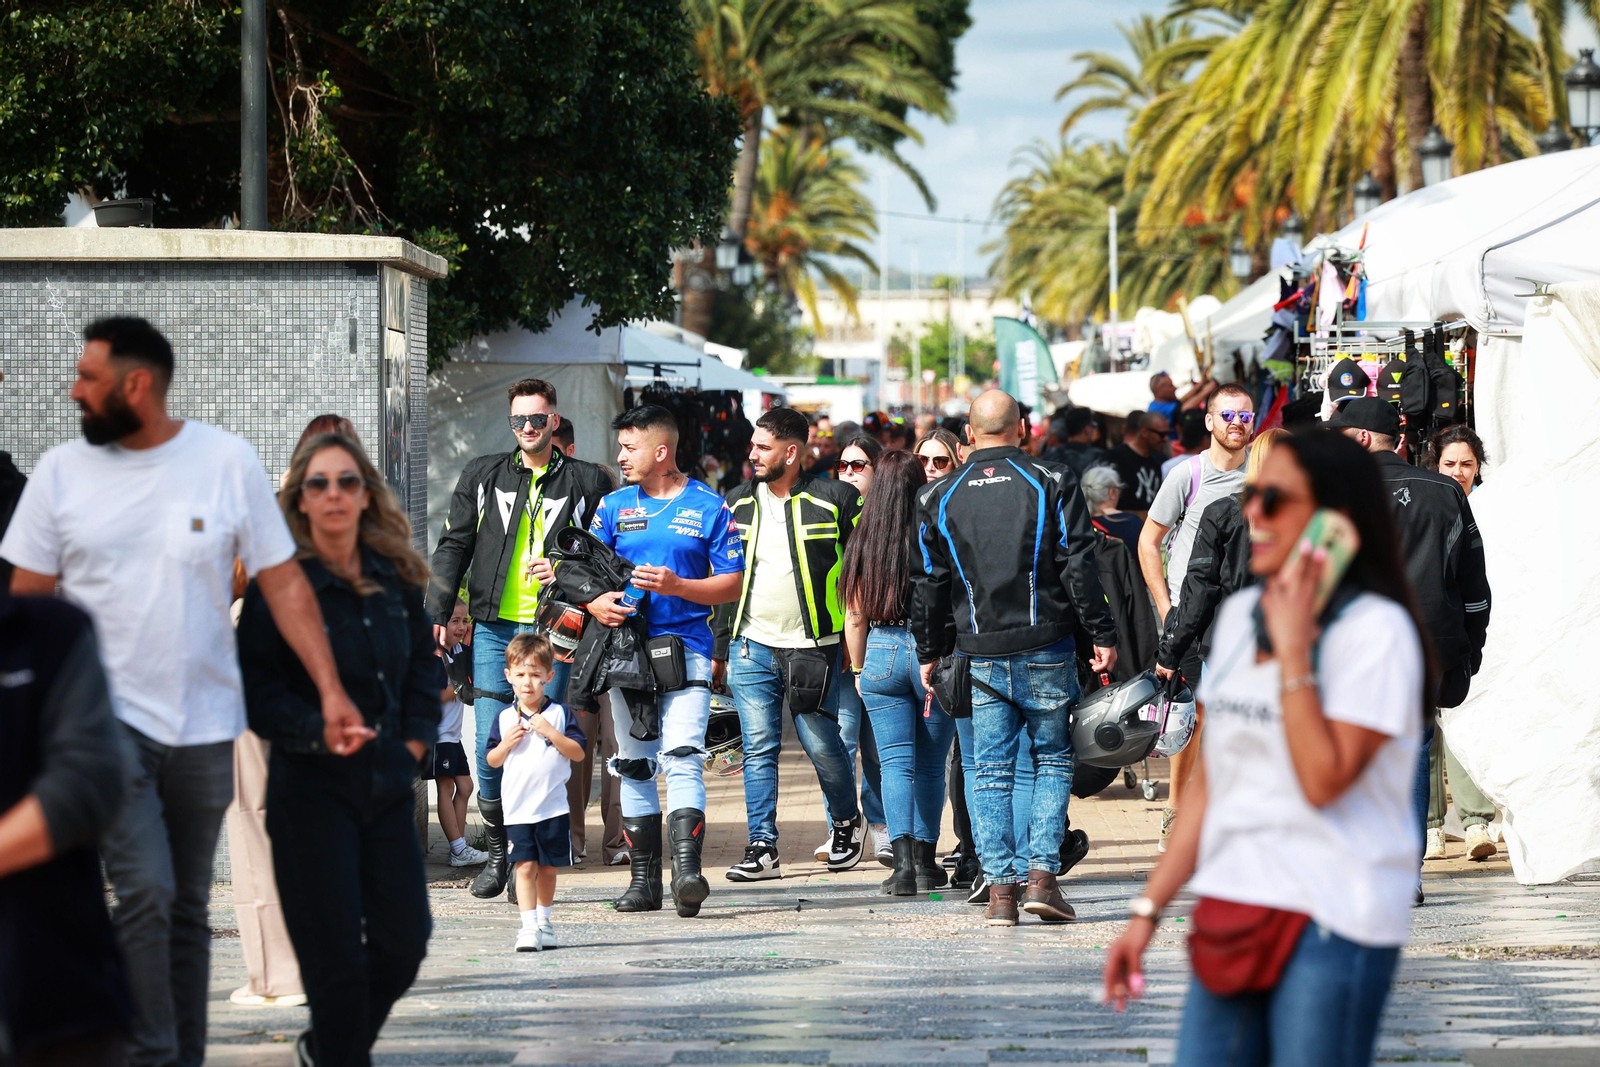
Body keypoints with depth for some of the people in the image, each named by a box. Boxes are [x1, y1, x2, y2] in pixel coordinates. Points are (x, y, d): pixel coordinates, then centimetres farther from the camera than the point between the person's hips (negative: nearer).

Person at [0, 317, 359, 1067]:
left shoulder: (226, 461, -2)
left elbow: (284, 583, 0)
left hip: (204, 721, 1)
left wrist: (330, 688, -8)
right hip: (106, 716, -1)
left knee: (188, 907, 10)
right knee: (145, 892, -15)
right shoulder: (62, 471, 1)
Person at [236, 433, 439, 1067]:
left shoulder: (395, 579, 7)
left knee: (404, 940, 7)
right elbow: (257, 686, -12)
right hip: (311, 788, -5)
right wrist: (317, 732, -24)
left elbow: (424, 663, 20)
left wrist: (416, 737, 9)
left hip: (387, 784, 6)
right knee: (336, 951, -4)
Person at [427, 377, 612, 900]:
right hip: (493, 627, 1)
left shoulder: (586, 482, 7)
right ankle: (497, 851, 12)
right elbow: (453, 547, 12)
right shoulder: (482, 475, 11)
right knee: (491, 744, -4)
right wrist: (438, 614, 3)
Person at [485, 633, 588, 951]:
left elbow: (578, 752, -3)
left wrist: (551, 733, -15)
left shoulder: (559, 714, 0)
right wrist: (506, 744, -9)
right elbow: (492, 760, 10)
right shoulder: (505, 718, 5)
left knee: (548, 867, 9)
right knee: (525, 866, -8)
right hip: (517, 808, 0)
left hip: (554, 807, 0)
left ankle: (544, 921, 25)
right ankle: (529, 927, -10)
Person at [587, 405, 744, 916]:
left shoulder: (709, 507, 2)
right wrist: (596, 603, -12)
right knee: (634, 767, 7)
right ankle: (643, 879, 12)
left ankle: (687, 871, -26)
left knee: (682, 758, -17)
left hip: (686, 648, -4)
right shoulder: (614, 505, 12)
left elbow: (733, 584, 0)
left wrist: (675, 585, -15)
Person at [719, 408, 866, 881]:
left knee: (823, 746, 1)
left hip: (813, 646, -3)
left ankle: (846, 823, 26)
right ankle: (762, 847, 1)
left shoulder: (836, 500, -4)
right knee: (759, 747, -1)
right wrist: (716, 642, 9)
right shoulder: (737, 504, 8)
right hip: (752, 646, 3)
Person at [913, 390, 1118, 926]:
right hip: (1044, 650, -1)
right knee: (1053, 760, 9)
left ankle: (1000, 889, -2)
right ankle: (1042, 875, -2)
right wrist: (1103, 634, 1)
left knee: (990, 772, 5)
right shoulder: (1051, 485, -1)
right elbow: (1080, 566, -3)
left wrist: (929, 654, 17)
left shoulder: (939, 499, 5)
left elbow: (929, 584, 8)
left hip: (979, 656, 1)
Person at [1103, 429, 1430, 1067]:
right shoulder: (1239, 615, 13)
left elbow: (1323, 780, -18)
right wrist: (1148, 908, 15)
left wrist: (1293, 646, -17)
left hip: (1332, 923, -7)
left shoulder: (1376, 629, -9)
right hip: (1230, 915, 7)